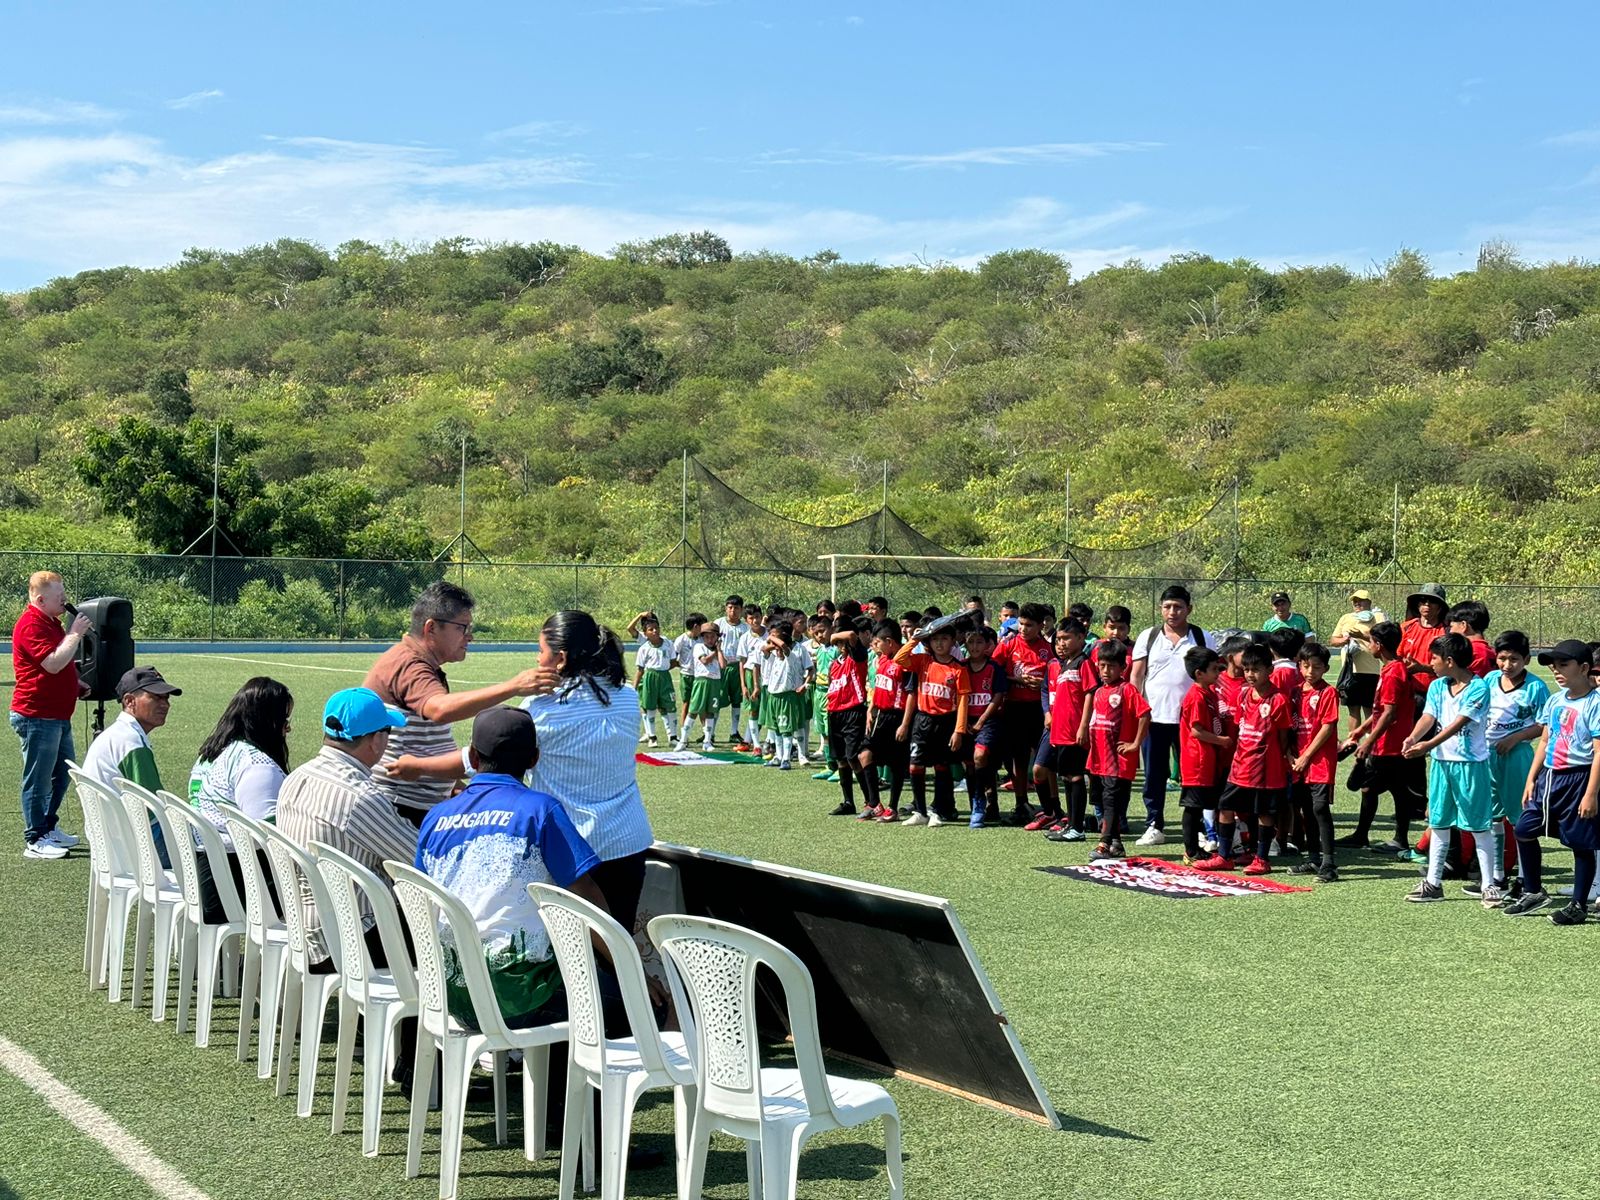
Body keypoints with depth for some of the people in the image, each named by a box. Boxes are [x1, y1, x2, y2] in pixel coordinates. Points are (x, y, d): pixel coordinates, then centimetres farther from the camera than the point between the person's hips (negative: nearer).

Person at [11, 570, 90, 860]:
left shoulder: (51, 622, 16)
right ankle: (34, 841, 5)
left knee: (63, 773, 19)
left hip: (58, 715, 10)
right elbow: (53, 664, -27)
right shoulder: (31, 624, -16)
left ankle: (49, 828, 31)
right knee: (38, 779, -2)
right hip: (37, 716, -10)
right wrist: (75, 634, -18)